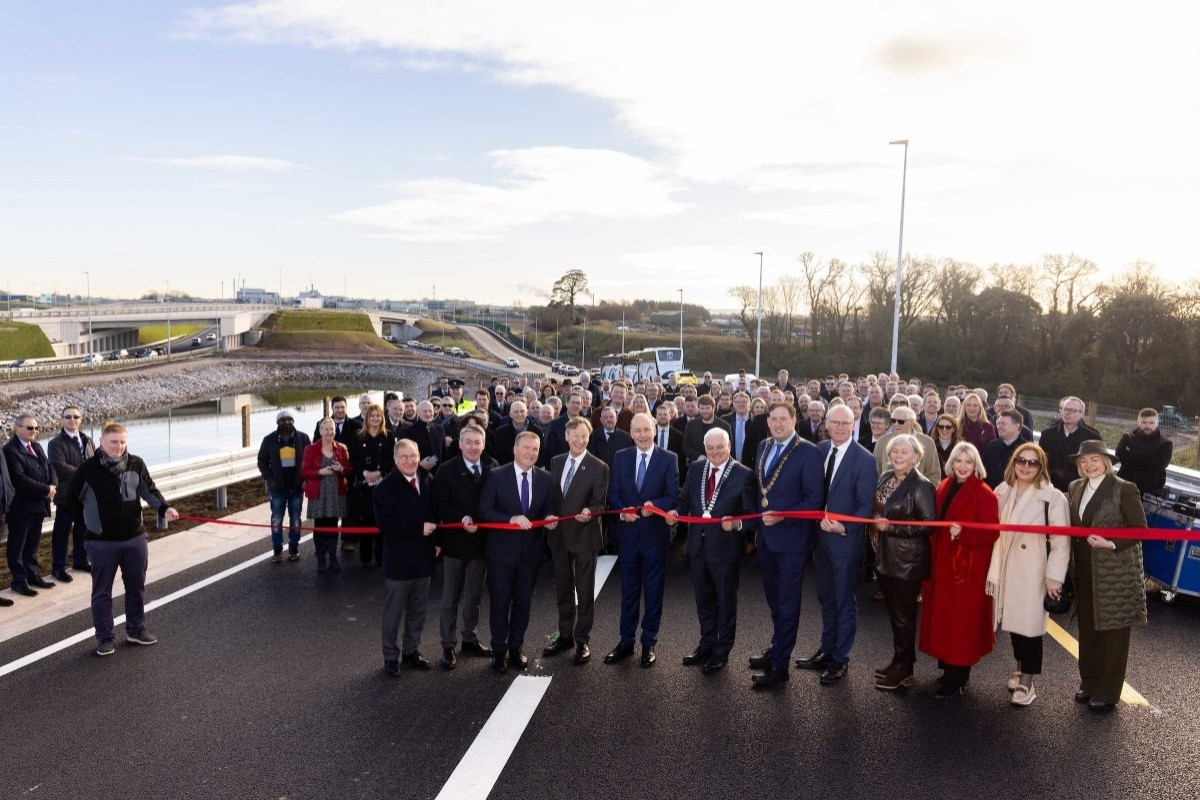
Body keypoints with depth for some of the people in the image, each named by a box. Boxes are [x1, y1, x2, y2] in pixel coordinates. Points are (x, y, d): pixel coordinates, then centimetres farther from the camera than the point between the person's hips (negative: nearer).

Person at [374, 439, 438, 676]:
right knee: (394, 611, 8)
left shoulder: (427, 481, 3)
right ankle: (391, 657, 23)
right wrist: (419, 529, -20)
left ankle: (411, 651, 32)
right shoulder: (385, 487, -14)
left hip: (423, 557, 5)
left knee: (418, 609, 16)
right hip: (398, 559, -5)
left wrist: (435, 537, 4)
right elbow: (386, 525, -19)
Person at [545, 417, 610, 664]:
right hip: (558, 534, 5)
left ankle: (582, 641, 18)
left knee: (585, 591, 5)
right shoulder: (556, 462, 7)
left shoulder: (599, 467, -8)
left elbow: (600, 502, -11)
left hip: (584, 535, -5)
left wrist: (589, 511, -30)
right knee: (563, 588, 17)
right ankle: (565, 635, 32)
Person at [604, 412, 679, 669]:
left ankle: (649, 643, 20)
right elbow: (613, 493, 4)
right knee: (628, 589, 12)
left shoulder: (669, 459, -3)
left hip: (655, 533, -2)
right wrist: (622, 511, -15)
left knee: (654, 590, 8)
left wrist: (654, 506, -25)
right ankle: (626, 641, 23)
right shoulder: (621, 457, 5)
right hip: (627, 532, 2)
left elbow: (673, 496, -7)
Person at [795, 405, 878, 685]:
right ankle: (826, 650, 34)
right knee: (826, 597, 19)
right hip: (819, 535, 6)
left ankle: (840, 659, 22)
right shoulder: (820, 449, 3)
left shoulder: (864, 459, -14)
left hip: (845, 539, -5)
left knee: (845, 600, 9)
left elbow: (866, 505, -13)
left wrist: (844, 527, -24)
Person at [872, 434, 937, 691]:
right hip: (886, 556, 7)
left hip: (908, 560, -7)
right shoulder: (885, 478, 6)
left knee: (904, 614, 6)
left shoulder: (922, 486, -15)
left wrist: (892, 527, -20)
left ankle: (903, 669, 20)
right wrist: (877, 522, -1)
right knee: (893, 611, 16)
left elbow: (928, 525, -19)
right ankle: (899, 660, 31)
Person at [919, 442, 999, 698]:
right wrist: (931, 559, 8)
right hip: (942, 563, 7)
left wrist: (963, 532, -29)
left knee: (961, 619, 0)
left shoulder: (984, 494, -12)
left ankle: (957, 679, 9)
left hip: (968, 567, -7)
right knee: (942, 616, 12)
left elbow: (991, 533, -16)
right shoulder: (944, 488, 8)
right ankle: (948, 668, 26)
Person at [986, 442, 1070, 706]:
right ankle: (1021, 667, 34)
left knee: (1030, 623, 0)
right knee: (1013, 620, 14)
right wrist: (993, 570, 8)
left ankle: (1026, 682, 12)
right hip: (1006, 568, 5)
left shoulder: (1052, 497, -12)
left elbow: (1061, 540, -13)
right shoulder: (1002, 492, 6)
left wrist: (1054, 576, -15)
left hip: (1033, 571, -5)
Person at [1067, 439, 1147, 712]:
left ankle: (1107, 693, 16)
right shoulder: (1075, 488, 7)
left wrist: (1111, 544, -23)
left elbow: (1140, 529, -11)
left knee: (1112, 633, 6)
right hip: (1084, 572, 6)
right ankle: (1089, 683, 30)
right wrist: (1073, 566, 2)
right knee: (1087, 629, 15)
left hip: (1115, 574, -6)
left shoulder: (1124, 489, -11)